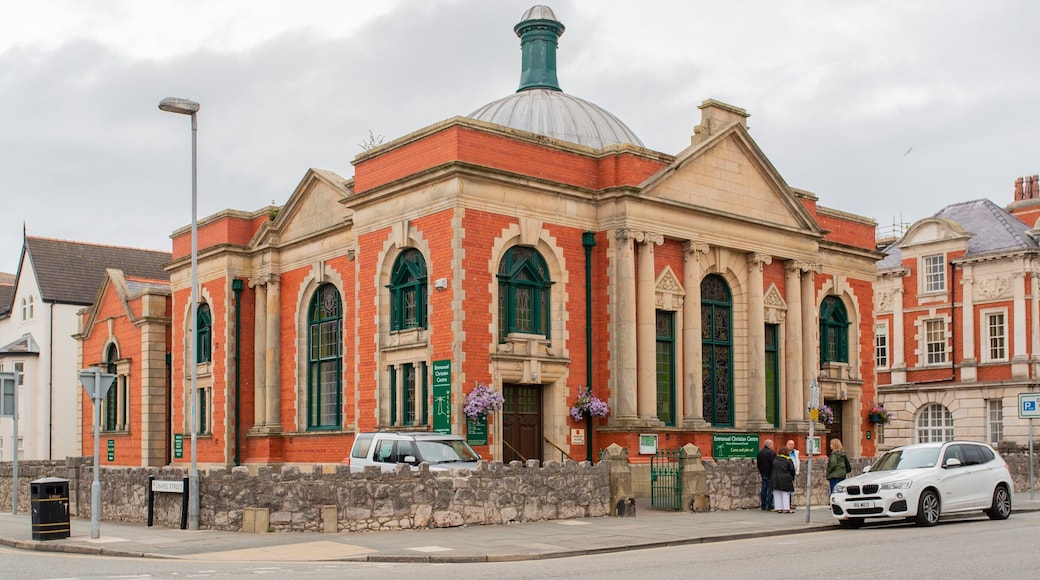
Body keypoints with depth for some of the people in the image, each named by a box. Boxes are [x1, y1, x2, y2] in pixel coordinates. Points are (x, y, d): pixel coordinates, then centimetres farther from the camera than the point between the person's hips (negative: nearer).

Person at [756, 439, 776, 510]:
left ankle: (763, 506, 15)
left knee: (764, 490, 11)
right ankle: (769, 506, -6)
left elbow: (758, 464, 15)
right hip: (770, 474, -7)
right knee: (770, 490, -4)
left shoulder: (760, 453, 10)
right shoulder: (772, 452, -14)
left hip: (763, 474, 7)